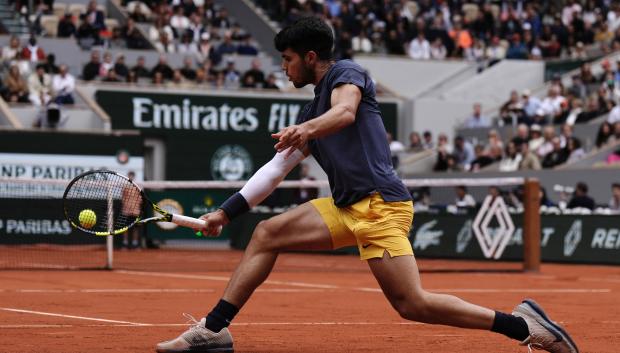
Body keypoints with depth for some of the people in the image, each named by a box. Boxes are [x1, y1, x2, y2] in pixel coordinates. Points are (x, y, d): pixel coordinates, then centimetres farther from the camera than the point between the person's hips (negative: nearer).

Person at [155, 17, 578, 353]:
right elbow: (277, 168, 28)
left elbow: (345, 111, -23)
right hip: (345, 208, 9)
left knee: (413, 304, -17)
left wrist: (307, 129, -43)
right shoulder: (311, 113, 24)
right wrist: (227, 211, 26)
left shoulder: (345, 73, 0)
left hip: (380, 205, -9)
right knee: (266, 234, 3)